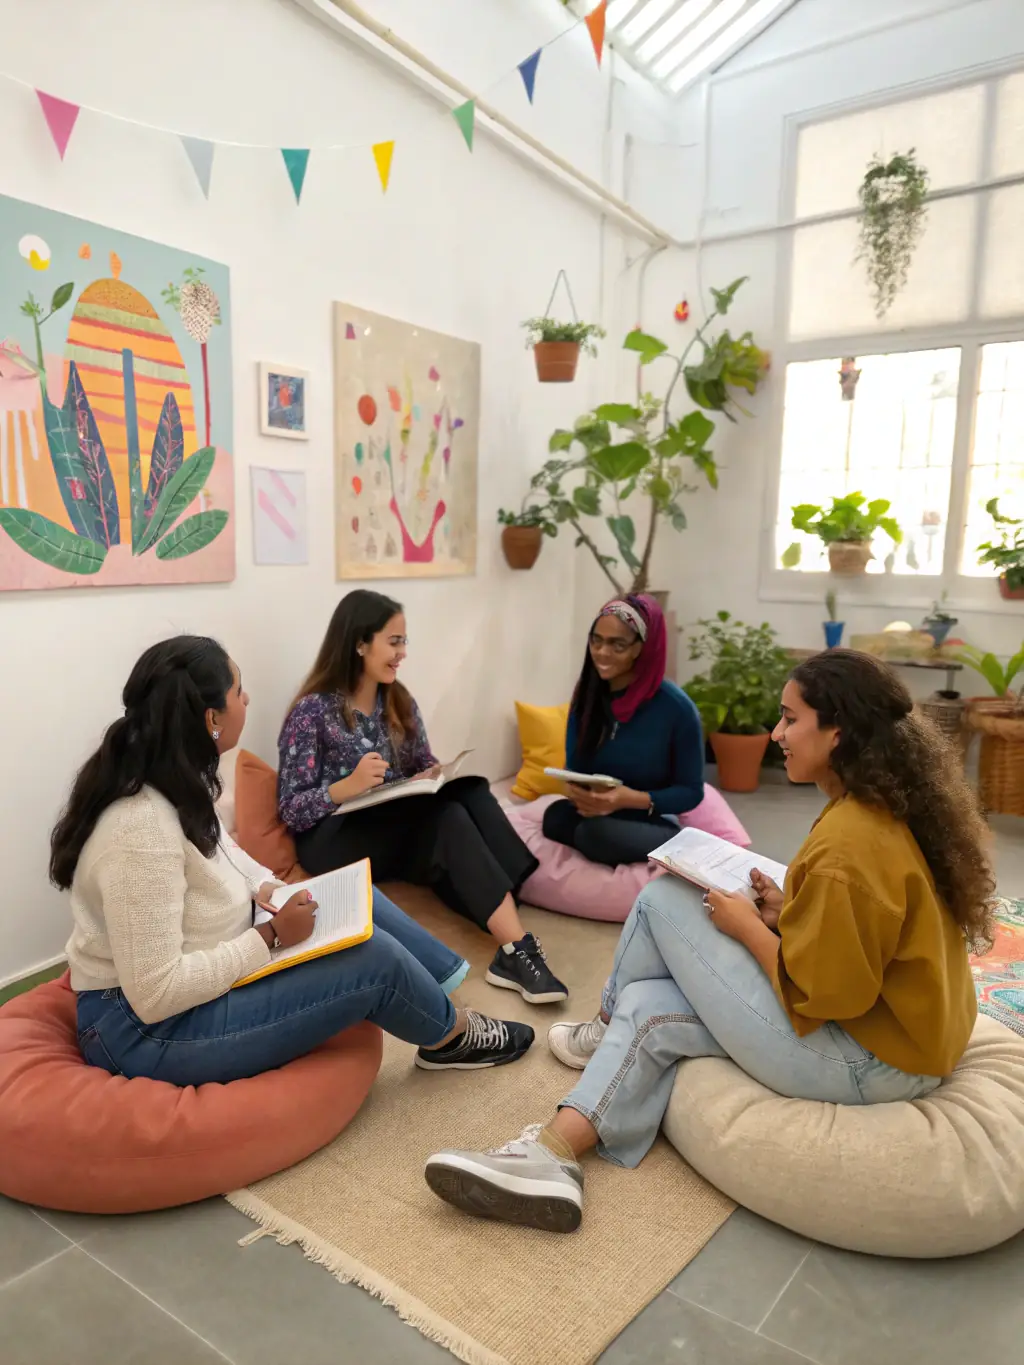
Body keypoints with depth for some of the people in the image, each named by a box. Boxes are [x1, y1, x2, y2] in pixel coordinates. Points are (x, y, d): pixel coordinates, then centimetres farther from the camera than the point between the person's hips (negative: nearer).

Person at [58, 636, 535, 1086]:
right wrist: (270, 936, -23)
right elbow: (155, 995, -30)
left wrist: (270, 889, -3)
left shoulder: (174, 783, -3)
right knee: (375, 958, -13)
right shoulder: (141, 828, -31)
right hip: (147, 1029, -9)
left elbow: (218, 852, 16)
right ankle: (452, 1034, 16)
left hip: (196, 976, 9)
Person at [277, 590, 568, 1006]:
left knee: (469, 790, -26)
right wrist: (348, 786, -30)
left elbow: (425, 767, 15)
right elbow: (291, 810, -11)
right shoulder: (312, 711, -8)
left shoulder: (400, 703, 10)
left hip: (401, 829, 5)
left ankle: (513, 949, -35)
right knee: (448, 815, -30)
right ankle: (514, 946, -35)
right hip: (335, 841, -5)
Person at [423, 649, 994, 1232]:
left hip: (864, 1063, -9)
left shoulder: (847, 843, -27)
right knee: (648, 1005, 6)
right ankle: (557, 1150, 8)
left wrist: (748, 928, -10)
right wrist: (787, 915, 4)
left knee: (666, 900, -9)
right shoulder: (891, 808, 2)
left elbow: (823, 992, -24)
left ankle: (611, 1033, 12)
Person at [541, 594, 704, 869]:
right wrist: (575, 789, -19)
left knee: (597, 833, -35)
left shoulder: (676, 707, -15)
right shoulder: (586, 694, 0)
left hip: (651, 825, -3)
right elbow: (573, 765, 7)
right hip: (593, 815, 4)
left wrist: (634, 799, -25)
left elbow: (691, 791, -7)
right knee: (556, 816, -31)